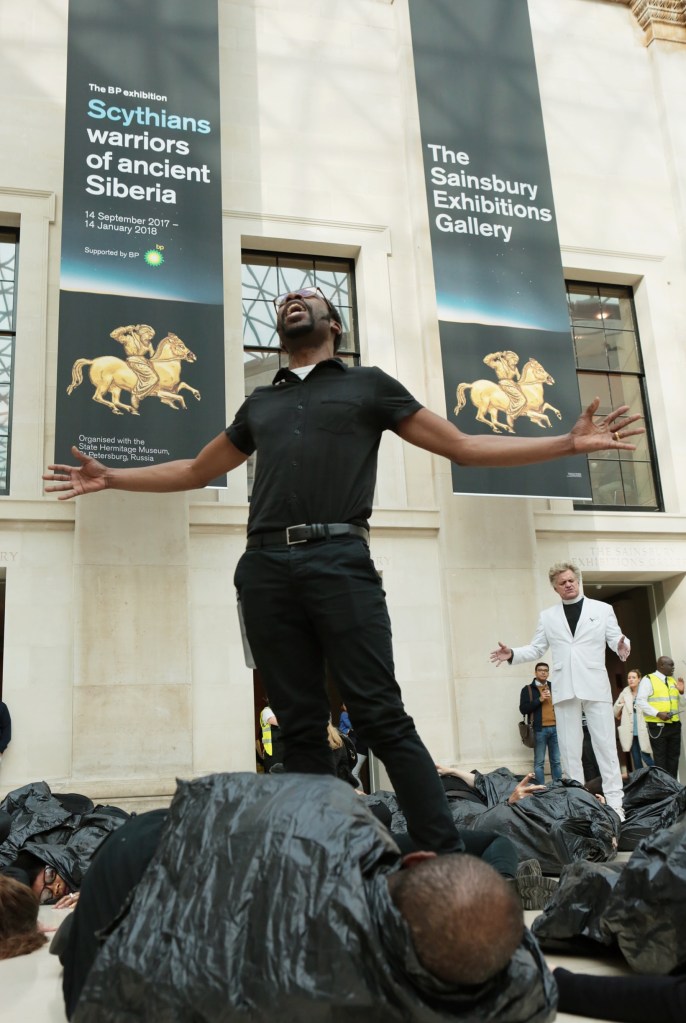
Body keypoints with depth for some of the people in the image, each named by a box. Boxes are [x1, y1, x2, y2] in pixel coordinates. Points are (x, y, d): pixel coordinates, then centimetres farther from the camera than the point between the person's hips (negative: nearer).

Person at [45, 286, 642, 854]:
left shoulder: (369, 384, 17)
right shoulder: (259, 405, 27)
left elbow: (463, 448, 15)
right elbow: (197, 471, 37)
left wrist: (570, 443, 7)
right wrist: (110, 478, 30)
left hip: (340, 560, -4)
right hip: (265, 568, 4)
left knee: (382, 719, -9)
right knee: (301, 728, 3)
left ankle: (447, 858, -2)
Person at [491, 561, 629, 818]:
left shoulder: (602, 609, 8)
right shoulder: (547, 616, 12)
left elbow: (615, 639, 2)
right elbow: (536, 649, 11)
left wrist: (623, 646, -22)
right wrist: (512, 654, -6)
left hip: (596, 686, -2)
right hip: (565, 689, 2)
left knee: (605, 744, -3)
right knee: (569, 749, 4)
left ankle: (614, 801, 2)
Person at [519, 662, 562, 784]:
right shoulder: (528, 689, 6)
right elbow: (523, 709, -3)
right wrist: (539, 700, -11)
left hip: (555, 728, 3)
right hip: (539, 730, -3)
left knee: (556, 761, 7)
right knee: (539, 762, -2)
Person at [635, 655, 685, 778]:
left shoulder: (673, 680, 16)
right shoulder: (648, 680, -4)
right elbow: (640, 701, -12)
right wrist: (658, 713, -21)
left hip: (674, 725, 6)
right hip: (657, 726, -6)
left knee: (673, 758, 8)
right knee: (660, 759, -3)